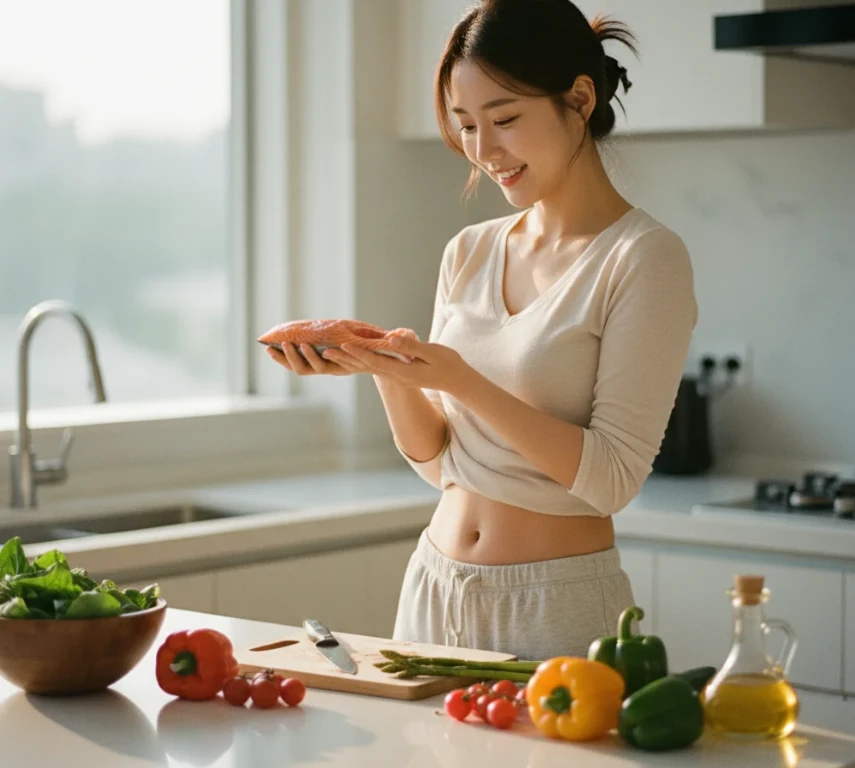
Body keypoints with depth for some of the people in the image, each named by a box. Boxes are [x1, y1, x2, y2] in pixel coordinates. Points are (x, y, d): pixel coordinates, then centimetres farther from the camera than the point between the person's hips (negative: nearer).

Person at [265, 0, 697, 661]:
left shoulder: (644, 258, -11)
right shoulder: (469, 253, 7)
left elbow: (613, 476, -17)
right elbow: (439, 461, 9)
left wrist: (464, 383, -24)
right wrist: (387, 372, -9)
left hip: (559, 604, -5)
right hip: (435, 583, 6)